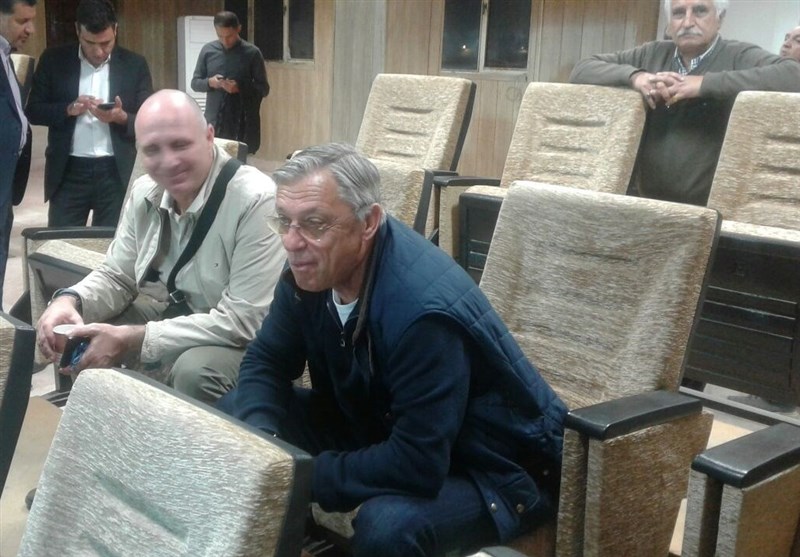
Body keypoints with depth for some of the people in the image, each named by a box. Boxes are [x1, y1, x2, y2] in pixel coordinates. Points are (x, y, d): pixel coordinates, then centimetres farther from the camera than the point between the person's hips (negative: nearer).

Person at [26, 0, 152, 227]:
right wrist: (69, 109, -14)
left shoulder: (135, 65, 3)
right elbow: (33, 110, 4)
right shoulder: (53, 60, 4)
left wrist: (121, 117, -18)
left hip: (116, 173, 0)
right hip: (68, 172, 0)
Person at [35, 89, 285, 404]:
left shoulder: (256, 201, -27)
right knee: (74, 335, -5)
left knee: (194, 370, -35)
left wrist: (132, 340, -31)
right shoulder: (145, 192, -3)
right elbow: (118, 276, 9)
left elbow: (244, 321, -29)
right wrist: (70, 300, -16)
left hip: (242, 341, -7)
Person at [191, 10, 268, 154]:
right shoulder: (208, 50, 6)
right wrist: (209, 82, -10)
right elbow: (195, 83, 12)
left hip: (243, 123, -2)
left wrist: (240, 88, -17)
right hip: (214, 122, 2)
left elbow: (263, 89, 0)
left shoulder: (252, 52, -2)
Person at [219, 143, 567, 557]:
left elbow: (418, 465, -35)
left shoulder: (423, 309, -35)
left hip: (493, 466, -7)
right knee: (234, 415, 2)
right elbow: (266, 361, 0)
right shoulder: (311, 268, -11)